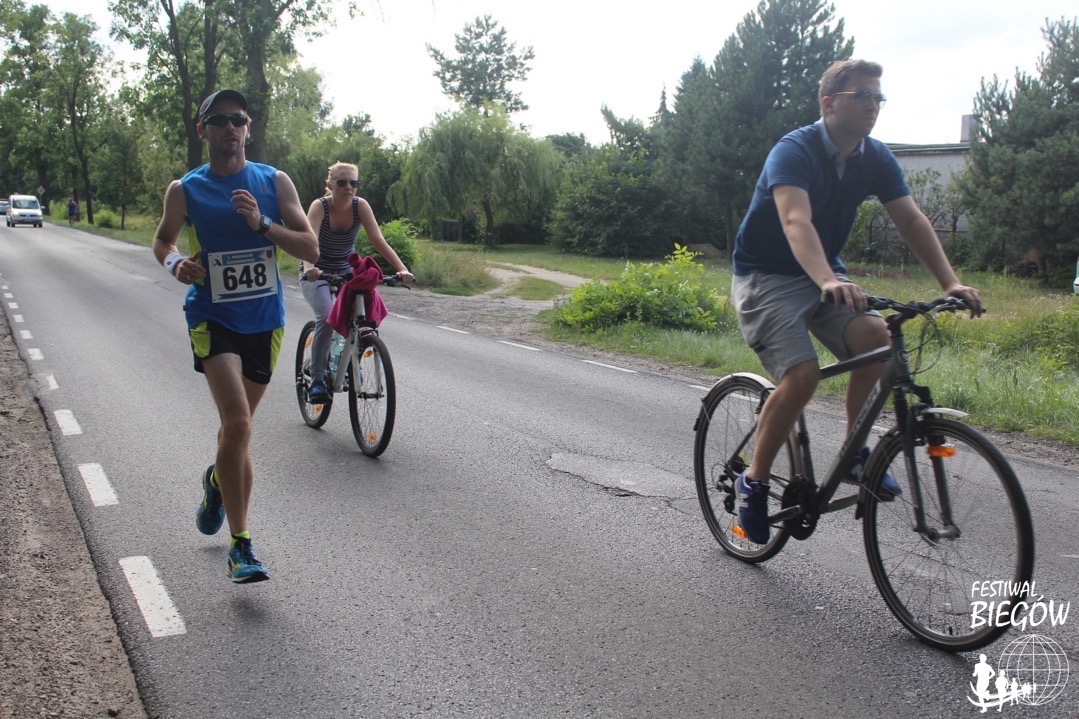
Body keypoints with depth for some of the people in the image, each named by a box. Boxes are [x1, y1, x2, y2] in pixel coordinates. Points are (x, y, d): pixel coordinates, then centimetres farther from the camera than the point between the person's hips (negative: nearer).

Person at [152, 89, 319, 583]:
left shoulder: (275, 182, 1)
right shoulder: (184, 191, -1)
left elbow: (311, 249, -3)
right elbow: (162, 238, 16)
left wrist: (262, 224, -18)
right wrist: (174, 263, -7)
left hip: (264, 321, 3)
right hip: (212, 318, -2)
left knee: (238, 424, 16)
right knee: (238, 422, -20)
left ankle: (217, 482, 51)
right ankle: (240, 544, -11)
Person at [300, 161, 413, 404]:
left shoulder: (360, 205, -14)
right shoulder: (319, 206, -22)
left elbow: (379, 241, -22)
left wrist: (402, 269, -36)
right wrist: (309, 268, -57)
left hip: (346, 270, 3)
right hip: (317, 273, -3)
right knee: (326, 317, -27)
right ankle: (316, 380, -16)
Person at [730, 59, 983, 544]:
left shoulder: (877, 159, 0)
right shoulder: (793, 152, -20)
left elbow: (911, 220, -7)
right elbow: (796, 221, -37)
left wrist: (951, 282, -21)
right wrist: (828, 281, -54)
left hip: (822, 273, 6)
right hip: (765, 274, -6)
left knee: (874, 335, -23)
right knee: (802, 374, -25)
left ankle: (855, 451, -4)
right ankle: (755, 480, -6)